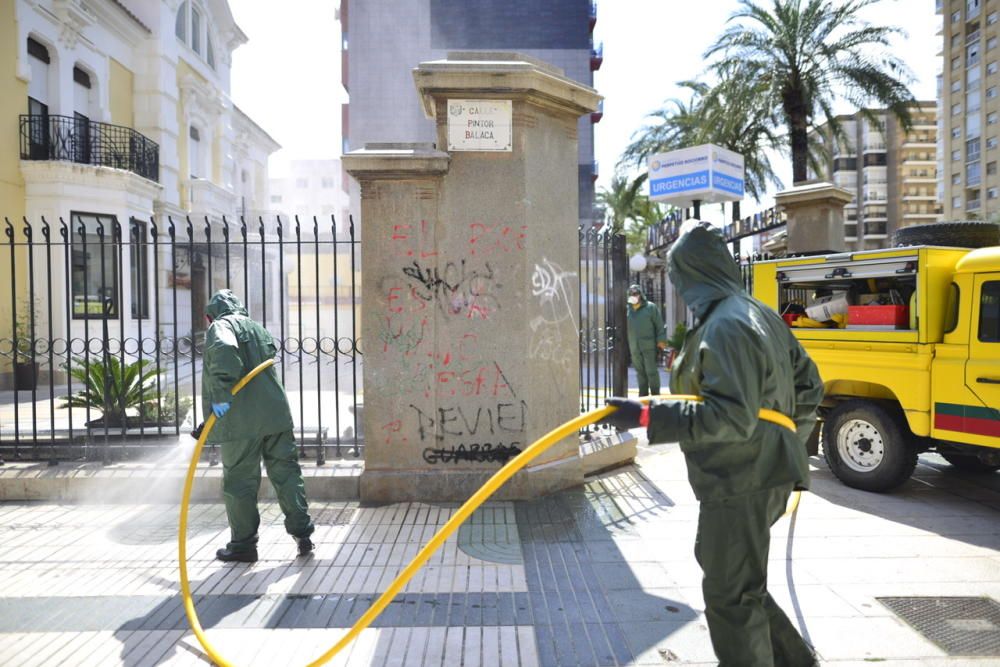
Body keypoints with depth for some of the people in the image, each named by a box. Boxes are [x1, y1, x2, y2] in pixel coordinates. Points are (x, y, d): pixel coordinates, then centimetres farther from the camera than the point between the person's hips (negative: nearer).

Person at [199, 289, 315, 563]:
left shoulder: (220, 326, 0)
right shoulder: (258, 328, 24)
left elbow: (224, 351, -26)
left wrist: (221, 394, -22)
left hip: (241, 420, -6)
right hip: (276, 414, 7)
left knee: (239, 481, 5)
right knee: (286, 471, 12)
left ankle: (243, 544, 15)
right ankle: (301, 532, 15)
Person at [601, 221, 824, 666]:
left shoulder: (724, 327, -21)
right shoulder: (762, 314, 9)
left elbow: (731, 418, -28)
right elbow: (808, 383, 17)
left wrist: (646, 416, -30)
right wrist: (790, 439, 27)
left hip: (740, 484, -10)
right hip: (761, 474, 10)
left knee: (730, 595, 5)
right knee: (736, 579, 25)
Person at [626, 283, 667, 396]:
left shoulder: (650, 307, 0)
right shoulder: (627, 309, 9)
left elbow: (659, 325, -1)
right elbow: (623, 327, 15)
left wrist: (661, 340, -7)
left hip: (649, 346, -4)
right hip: (634, 348, 4)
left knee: (651, 372, -2)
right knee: (640, 372, 12)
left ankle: (655, 395, 9)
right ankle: (643, 395, 22)